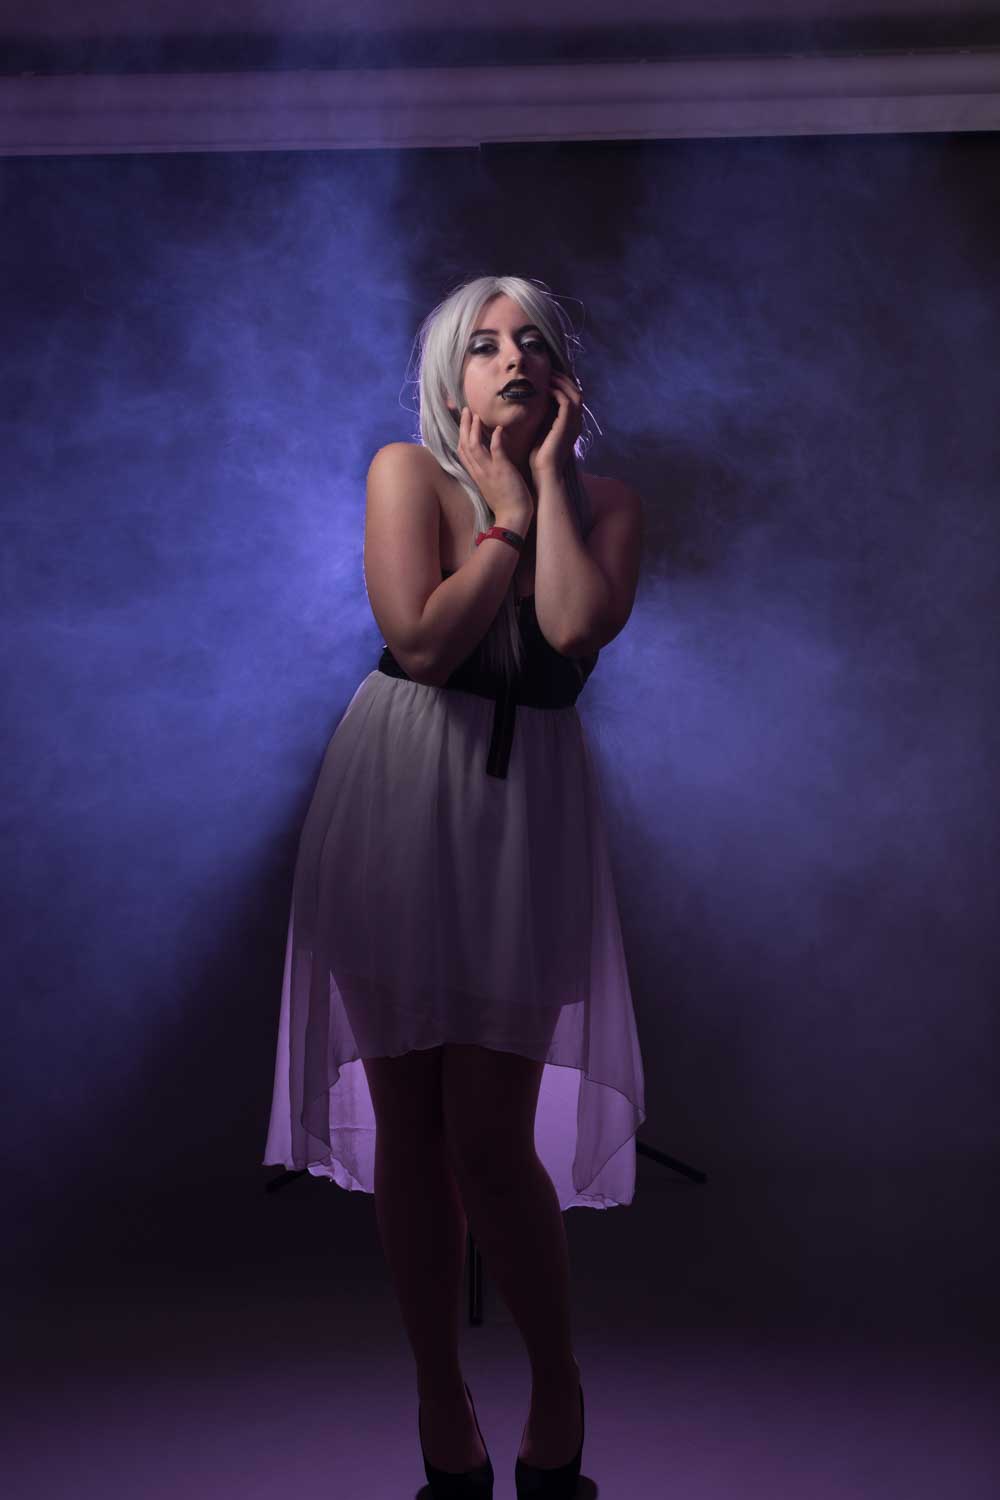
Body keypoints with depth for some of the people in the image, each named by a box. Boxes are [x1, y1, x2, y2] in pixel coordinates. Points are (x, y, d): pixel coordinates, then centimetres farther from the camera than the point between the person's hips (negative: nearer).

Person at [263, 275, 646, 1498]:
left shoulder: (606, 503, 7)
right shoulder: (407, 471, 0)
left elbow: (576, 628, -14)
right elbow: (423, 640, -13)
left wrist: (547, 478, -5)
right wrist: (508, 510, -5)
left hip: (528, 803, 0)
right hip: (399, 800, 0)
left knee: (490, 1140, -5)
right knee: (408, 1126, 5)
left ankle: (559, 1389, 22)